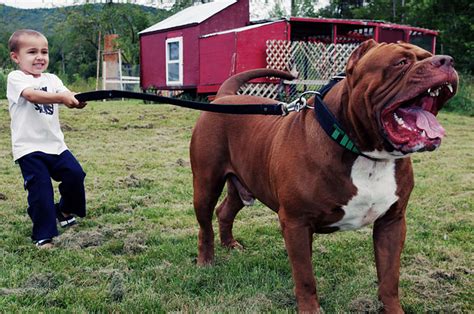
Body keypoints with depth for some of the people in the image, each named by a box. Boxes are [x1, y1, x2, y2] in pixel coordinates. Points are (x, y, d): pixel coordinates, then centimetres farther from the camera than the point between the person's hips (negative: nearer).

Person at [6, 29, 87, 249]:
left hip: (55, 144, 5)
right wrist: (60, 97, -42)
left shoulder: (52, 79, 10)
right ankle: (43, 235, 11)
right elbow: (32, 95, -28)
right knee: (41, 190, -5)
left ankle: (65, 210, 28)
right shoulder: (15, 78, -7)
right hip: (29, 148, -5)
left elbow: (67, 98, -8)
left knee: (75, 174, -1)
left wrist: (77, 100, -32)